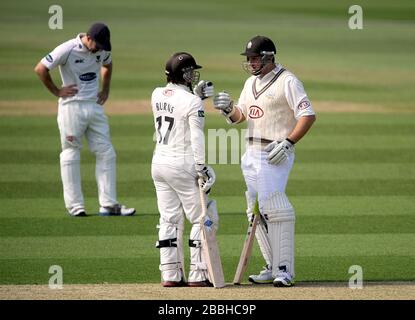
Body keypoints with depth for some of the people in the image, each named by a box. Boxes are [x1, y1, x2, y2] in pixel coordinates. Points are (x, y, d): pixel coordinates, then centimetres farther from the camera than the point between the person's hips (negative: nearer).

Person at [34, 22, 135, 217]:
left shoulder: (102, 50, 4)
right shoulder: (68, 50, -15)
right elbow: (40, 69, -13)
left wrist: (105, 90, 16)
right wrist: (56, 91, -8)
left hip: (95, 106, 6)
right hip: (72, 107, -6)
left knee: (106, 154, 1)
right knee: (71, 155, 0)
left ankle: (108, 205, 4)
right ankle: (75, 206, 4)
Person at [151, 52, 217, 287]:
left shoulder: (157, 95, 6)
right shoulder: (192, 102, -14)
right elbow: (197, 139, -17)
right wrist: (201, 170, -15)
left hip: (159, 162, 7)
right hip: (183, 164, -7)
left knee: (170, 219, 11)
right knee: (202, 218, 3)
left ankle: (171, 274, 10)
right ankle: (198, 274, 0)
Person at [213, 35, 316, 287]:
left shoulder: (287, 82, -10)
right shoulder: (251, 82, 16)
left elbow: (308, 116, -15)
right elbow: (239, 116, 21)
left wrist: (288, 143, -22)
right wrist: (228, 109, -2)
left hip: (275, 155, -9)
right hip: (251, 154, 9)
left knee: (275, 209, -16)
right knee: (257, 212, 9)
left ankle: (284, 271, -16)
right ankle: (273, 267, 16)